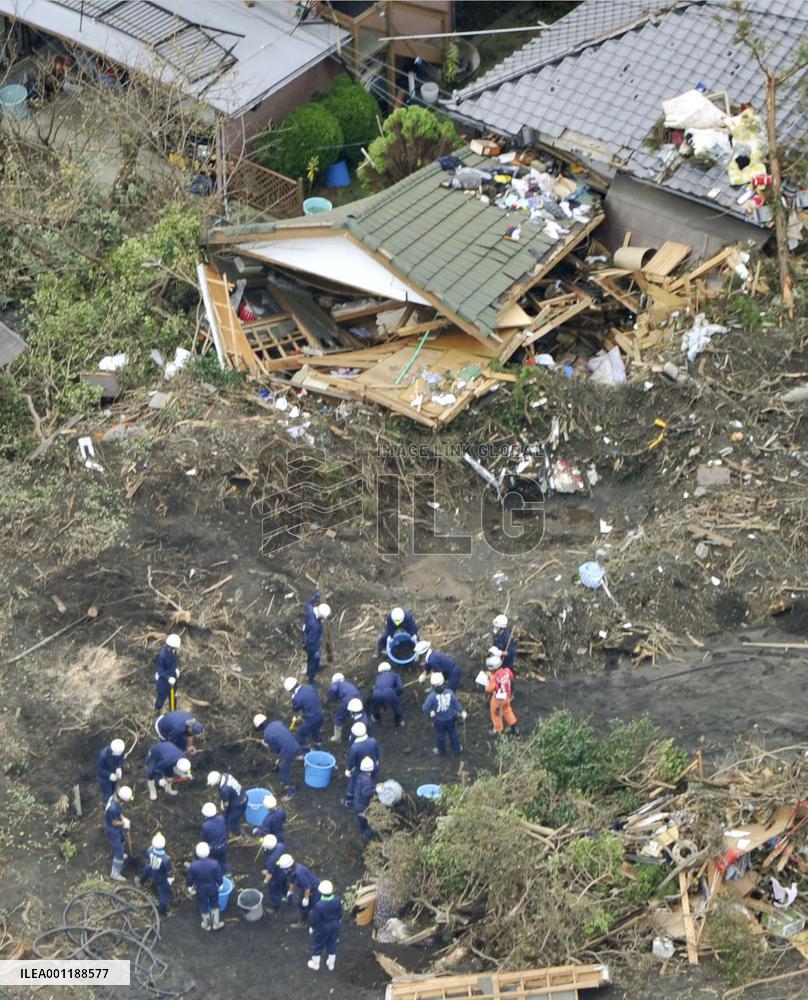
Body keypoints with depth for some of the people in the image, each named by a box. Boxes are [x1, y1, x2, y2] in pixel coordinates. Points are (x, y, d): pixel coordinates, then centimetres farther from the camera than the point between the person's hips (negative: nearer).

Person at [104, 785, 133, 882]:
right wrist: (124, 823, -12)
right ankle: (115, 874, 19)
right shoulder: (112, 808, -44)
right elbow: (114, 823, -26)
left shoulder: (116, 795, -19)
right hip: (112, 829, -9)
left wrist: (123, 818, -5)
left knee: (122, 840, 35)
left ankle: (119, 855, 64)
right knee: (119, 850, 4)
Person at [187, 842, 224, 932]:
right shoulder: (215, 864, -30)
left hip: (200, 889, 0)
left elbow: (190, 879, -12)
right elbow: (219, 877, -14)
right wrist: (220, 885, 8)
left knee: (204, 907, 25)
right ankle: (216, 924, 43)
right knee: (214, 905, 27)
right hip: (213, 888, 0)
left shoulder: (193, 866, -29)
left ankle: (207, 925, 46)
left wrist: (191, 889, 8)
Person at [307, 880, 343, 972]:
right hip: (335, 926, 4)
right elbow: (340, 914, -4)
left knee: (317, 946, 22)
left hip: (322, 928, -4)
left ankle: (315, 965, 43)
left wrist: (312, 927, 1)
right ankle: (331, 965, 44)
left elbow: (314, 918, -20)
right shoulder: (337, 900, -22)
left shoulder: (319, 905, -37)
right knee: (332, 945, 26)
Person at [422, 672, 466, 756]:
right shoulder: (450, 693, -26)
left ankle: (442, 751, 44)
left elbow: (425, 709, -24)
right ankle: (457, 749, 45)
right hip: (450, 718, 1)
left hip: (439, 720, -1)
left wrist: (429, 713, 0)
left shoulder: (432, 696, -31)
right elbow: (456, 704, -12)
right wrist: (462, 712, 7)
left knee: (440, 735, 24)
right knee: (453, 733, 26)